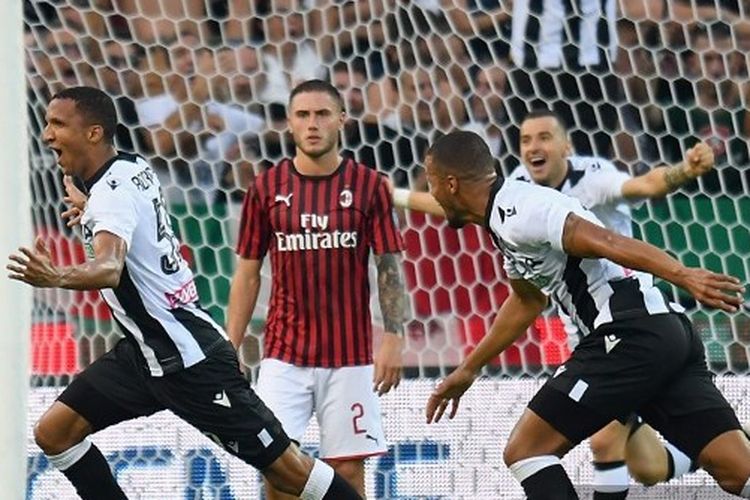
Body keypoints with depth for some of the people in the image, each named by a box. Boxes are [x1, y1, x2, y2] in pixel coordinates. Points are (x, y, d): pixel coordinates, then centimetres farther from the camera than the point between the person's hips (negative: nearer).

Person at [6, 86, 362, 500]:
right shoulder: (134, 167, 6)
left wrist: (55, 277, -60)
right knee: (54, 432, 4)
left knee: (284, 467, -6)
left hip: (187, 358, -10)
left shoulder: (112, 193, -21)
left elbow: (109, 269, -42)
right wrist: (92, 210, 39)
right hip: (146, 351, 10)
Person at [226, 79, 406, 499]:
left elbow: (390, 267, -1)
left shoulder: (369, 186, 0)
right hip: (284, 355, 1)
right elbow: (248, 273, 9)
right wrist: (229, 349, 4)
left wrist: (394, 338, -13)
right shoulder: (266, 188, 4)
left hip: (350, 357, -1)